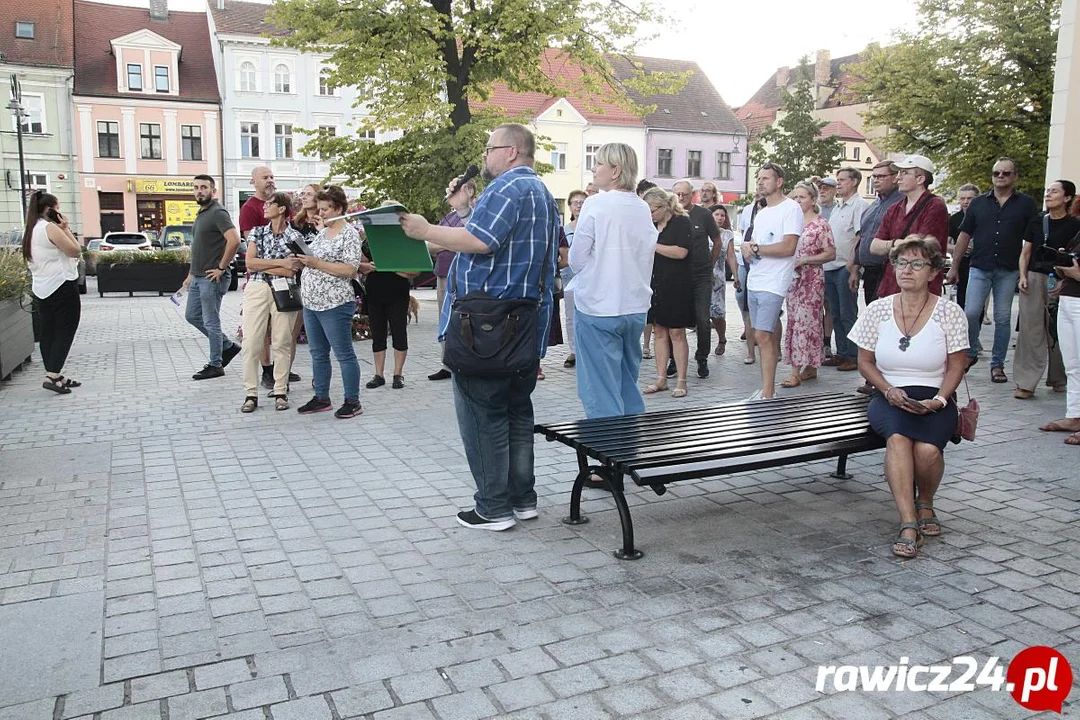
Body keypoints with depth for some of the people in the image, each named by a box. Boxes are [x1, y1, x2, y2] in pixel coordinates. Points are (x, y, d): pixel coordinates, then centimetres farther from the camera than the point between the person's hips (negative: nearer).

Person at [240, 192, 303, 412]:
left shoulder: (295, 237, 5)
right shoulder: (257, 232, 14)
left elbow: (291, 271, -5)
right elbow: (249, 263, 2)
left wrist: (260, 265, -3)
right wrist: (279, 263, -5)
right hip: (256, 289, 2)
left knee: (282, 342, 0)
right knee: (251, 342, -3)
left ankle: (281, 392, 8)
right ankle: (251, 394, 3)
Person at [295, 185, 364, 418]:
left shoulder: (349, 233, -10)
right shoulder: (322, 232, 14)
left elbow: (350, 269, -19)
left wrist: (316, 263, -20)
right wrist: (303, 260, 4)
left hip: (335, 305, -8)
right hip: (311, 303, 8)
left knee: (344, 354, 0)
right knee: (318, 353, 14)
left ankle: (352, 401, 8)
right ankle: (321, 398, 24)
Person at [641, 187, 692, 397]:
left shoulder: (682, 222, -7)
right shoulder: (654, 225, 14)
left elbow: (681, 252, -20)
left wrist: (652, 245, -16)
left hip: (676, 286, -7)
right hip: (656, 284, 7)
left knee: (676, 332, -4)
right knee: (659, 331, 7)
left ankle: (681, 381, 3)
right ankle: (661, 379, 13)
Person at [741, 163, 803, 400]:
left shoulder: (791, 208, -8)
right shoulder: (761, 213, 20)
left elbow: (788, 247, -18)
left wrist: (755, 248, -12)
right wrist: (747, 247, -3)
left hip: (772, 284, -9)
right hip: (754, 281, 9)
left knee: (763, 335, -14)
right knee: (765, 335, 10)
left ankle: (767, 394, -12)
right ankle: (770, 388, 16)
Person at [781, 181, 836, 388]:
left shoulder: (821, 224, -6)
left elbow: (830, 254, -10)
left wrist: (803, 260, -16)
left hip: (811, 279, -7)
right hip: (793, 278, 7)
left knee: (804, 322, -7)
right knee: (795, 321, 7)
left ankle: (797, 372, -7)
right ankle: (810, 369, 16)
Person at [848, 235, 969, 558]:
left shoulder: (950, 312, 2)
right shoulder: (878, 310, 4)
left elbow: (956, 367, 3)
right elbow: (865, 362, 7)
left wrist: (937, 400, -13)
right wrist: (889, 390, -9)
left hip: (934, 401, 0)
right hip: (888, 398, 1)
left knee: (928, 449, -30)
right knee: (898, 435, -34)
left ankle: (925, 504, 5)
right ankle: (908, 524, -30)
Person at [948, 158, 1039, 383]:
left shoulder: (1026, 204, 6)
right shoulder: (978, 203, 9)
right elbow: (964, 236, 10)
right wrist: (954, 267, 6)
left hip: (1009, 271, 0)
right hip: (980, 268, 1)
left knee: (1003, 319, 5)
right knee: (971, 313, -9)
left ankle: (997, 364, 13)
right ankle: (970, 353, 11)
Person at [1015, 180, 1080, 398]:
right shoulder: (1036, 221, 11)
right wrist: (1023, 276, 1)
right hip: (1034, 279, 2)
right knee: (1030, 330, -2)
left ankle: (1058, 379, 20)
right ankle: (1026, 383, -2)